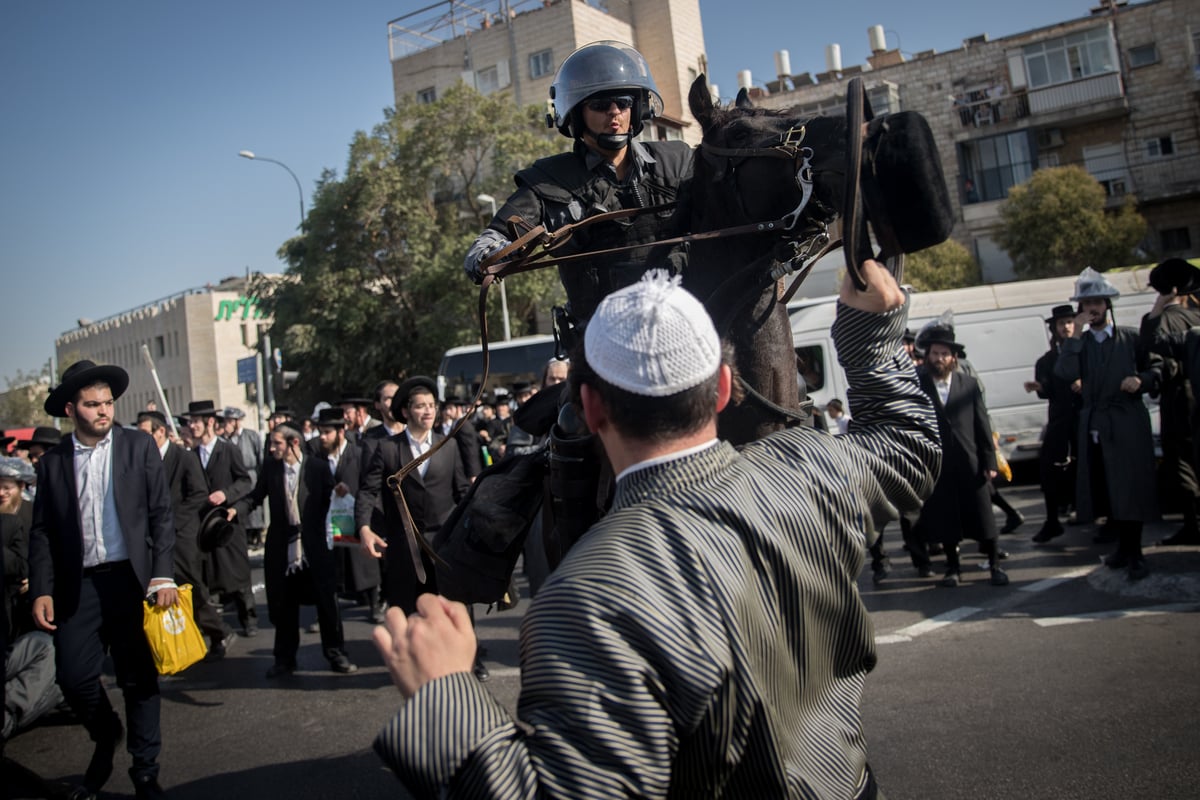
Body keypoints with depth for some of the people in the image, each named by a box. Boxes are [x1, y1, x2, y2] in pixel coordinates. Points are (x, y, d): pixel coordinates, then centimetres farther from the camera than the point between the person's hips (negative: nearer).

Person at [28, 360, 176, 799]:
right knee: (73, 676, -2)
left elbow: (162, 514, -1)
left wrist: (163, 576, -9)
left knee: (139, 679, 5)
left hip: (131, 578, -1)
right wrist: (41, 590, -3)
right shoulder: (54, 460, 6)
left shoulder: (139, 446, 2)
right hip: (78, 585, 2)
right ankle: (105, 737, 30)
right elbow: (42, 531, 6)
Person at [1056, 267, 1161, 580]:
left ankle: (1133, 553, 9)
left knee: (1131, 489, -3)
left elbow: (1157, 367, 9)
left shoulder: (1131, 338, 6)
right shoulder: (1077, 343, 8)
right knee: (1105, 491, 8)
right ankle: (1124, 547, 23)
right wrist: (1076, 336, -13)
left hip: (1128, 425, -2)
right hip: (1095, 428, 2)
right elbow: (1065, 374, -10)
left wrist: (1142, 381, -11)